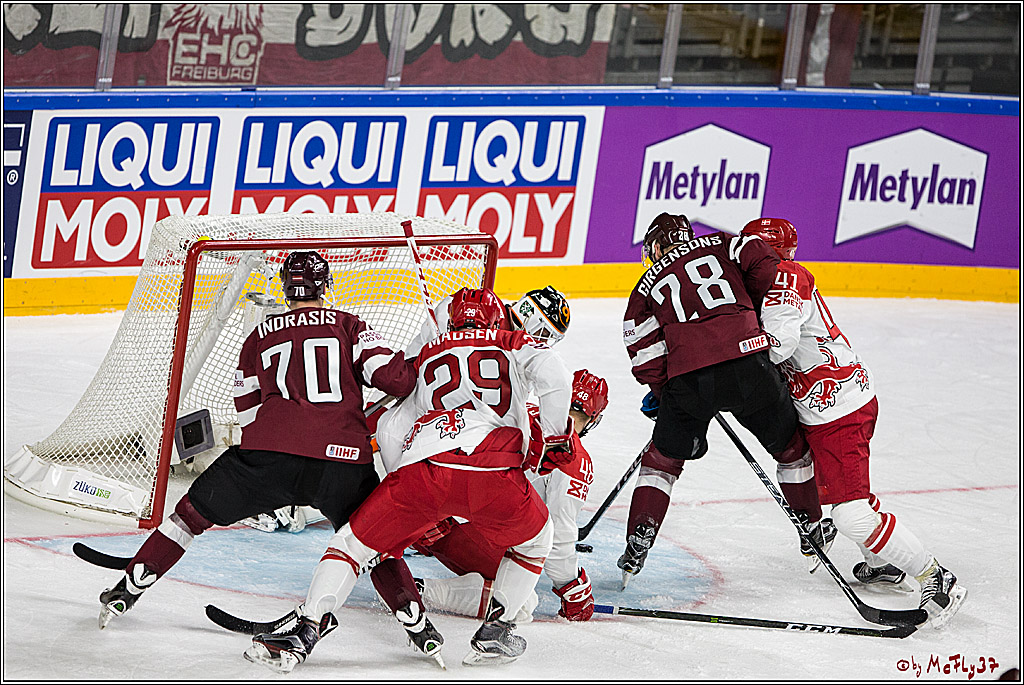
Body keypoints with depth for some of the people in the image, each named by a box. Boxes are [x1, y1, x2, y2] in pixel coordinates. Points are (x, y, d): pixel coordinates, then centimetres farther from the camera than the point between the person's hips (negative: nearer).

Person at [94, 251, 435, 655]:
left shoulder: (260, 337, 20)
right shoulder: (347, 326, 15)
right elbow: (394, 378, 3)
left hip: (271, 453, 0)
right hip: (344, 455, 0)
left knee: (198, 508, 18)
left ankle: (130, 587, 20)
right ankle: (414, 618, 6)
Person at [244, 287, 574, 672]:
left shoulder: (427, 358, 32)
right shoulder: (515, 345, 25)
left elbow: (389, 430, 27)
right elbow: (552, 376, 3)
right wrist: (555, 437, 15)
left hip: (421, 465, 1)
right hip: (494, 473, -1)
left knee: (353, 542, 15)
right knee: (533, 537, 29)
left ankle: (306, 632, 2)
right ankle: (495, 630, 21)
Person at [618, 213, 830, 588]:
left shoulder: (647, 288, 19)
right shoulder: (720, 245, 20)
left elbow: (647, 356, 11)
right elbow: (763, 263, 2)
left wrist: (663, 394, 25)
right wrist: (760, 315, 15)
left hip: (688, 380, 0)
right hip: (748, 362, 0)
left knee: (663, 458, 20)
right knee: (789, 443, 23)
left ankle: (638, 543, 12)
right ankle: (811, 527, 33)